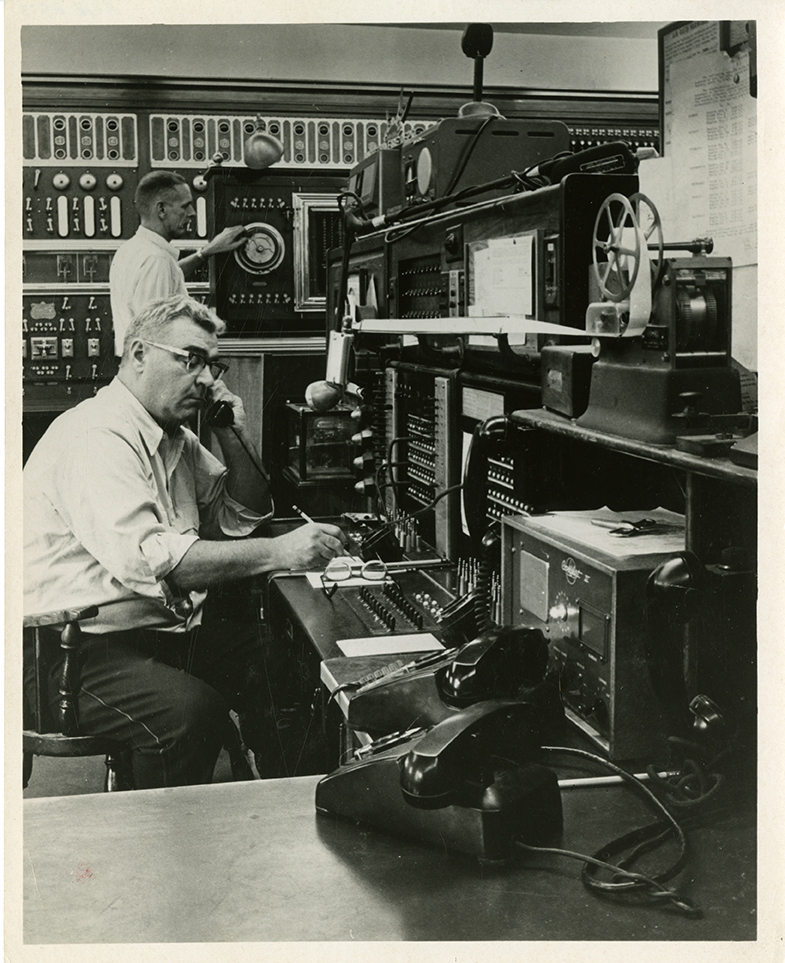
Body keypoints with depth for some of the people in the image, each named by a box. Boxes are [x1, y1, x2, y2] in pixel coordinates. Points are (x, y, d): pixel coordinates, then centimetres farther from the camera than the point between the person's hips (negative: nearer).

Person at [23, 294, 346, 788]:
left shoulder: (177, 437, 15)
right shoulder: (95, 436, -17)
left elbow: (241, 519, 22)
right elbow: (146, 558, -31)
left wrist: (236, 438, 6)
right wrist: (278, 552, -32)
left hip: (167, 629, 9)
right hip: (83, 649, -9)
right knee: (194, 710, -32)